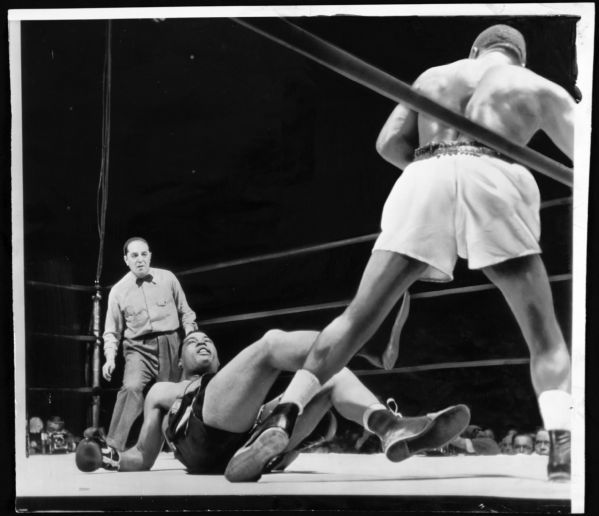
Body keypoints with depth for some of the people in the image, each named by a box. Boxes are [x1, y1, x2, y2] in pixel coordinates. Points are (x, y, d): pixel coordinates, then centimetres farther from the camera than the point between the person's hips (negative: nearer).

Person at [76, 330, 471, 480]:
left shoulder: (240, 393, 42)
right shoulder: (162, 392, 35)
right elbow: (143, 458, 31)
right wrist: (109, 456, 9)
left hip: (250, 444, 5)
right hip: (208, 438, -4)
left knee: (331, 376, -5)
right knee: (272, 342, -16)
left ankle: (391, 429, -36)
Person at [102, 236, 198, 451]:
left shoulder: (168, 278, 5)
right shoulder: (118, 290, 3)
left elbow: (185, 312, 12)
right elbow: (112, 331, 7)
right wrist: (110, 358, -7)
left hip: (169, 345, 2)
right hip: (139, 347, -2)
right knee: (131, 387, -27)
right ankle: (113, 447, -25)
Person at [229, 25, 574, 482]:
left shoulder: (433, 76, 32)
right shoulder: (541, 87, 28)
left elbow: (389, 142, 19)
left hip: (423, 183, 1)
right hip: (495, 182, -1)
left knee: (357, 318, 6)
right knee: (546, 340, 7)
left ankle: (283, 417, -7)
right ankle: (563, 451, -14)